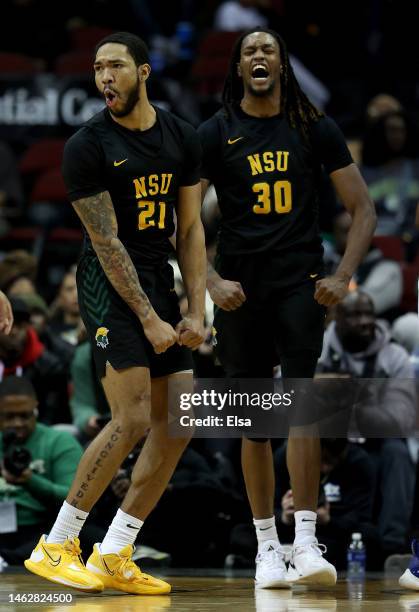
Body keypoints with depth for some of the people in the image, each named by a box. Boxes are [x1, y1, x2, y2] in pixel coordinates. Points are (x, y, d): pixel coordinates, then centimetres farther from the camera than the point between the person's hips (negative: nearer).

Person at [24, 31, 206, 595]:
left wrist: (196, 311, 2)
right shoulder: (88, 146, -10)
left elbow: (190, 229, 11)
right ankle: (55, 546, -8)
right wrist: (149, 321, -15)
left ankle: (113, 557, 7)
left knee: (179, 423, 1)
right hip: (109, 285, -7)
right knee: (132, 420, -17)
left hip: (159, 279, 7)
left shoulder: (181, 138, 7)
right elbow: (106, 242, -13)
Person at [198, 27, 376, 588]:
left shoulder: (315, 128, 5)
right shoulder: (215, 133, 3)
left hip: (301, 282, -1)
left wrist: (342, 278, -4)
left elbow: (363, 210, 7)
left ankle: (306, 544, -20)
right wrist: (212, 283, -10)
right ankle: (266, 547, 15)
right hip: (241, 287, 1)